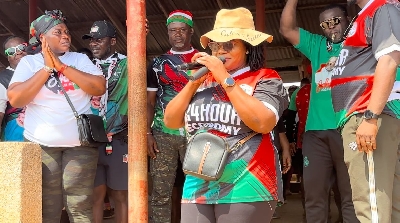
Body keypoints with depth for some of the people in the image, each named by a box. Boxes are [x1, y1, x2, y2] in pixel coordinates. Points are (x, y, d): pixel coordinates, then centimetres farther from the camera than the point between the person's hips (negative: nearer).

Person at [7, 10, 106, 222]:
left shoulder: (80, 59, 9)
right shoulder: (29, 62, 4)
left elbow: (99, 87, -6)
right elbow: (15, 99, -9)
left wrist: (62, 66, -10)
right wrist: (47, 68, -11)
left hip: (80, 143, 1)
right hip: (41, 144, 0)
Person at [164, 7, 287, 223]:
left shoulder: (265, 78, -1)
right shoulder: (203, 81, 12)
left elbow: (262, 123, -18)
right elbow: (170, 122, 10)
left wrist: (225, 79, -14)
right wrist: (194, 82, -1)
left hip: (245, 189, -4)